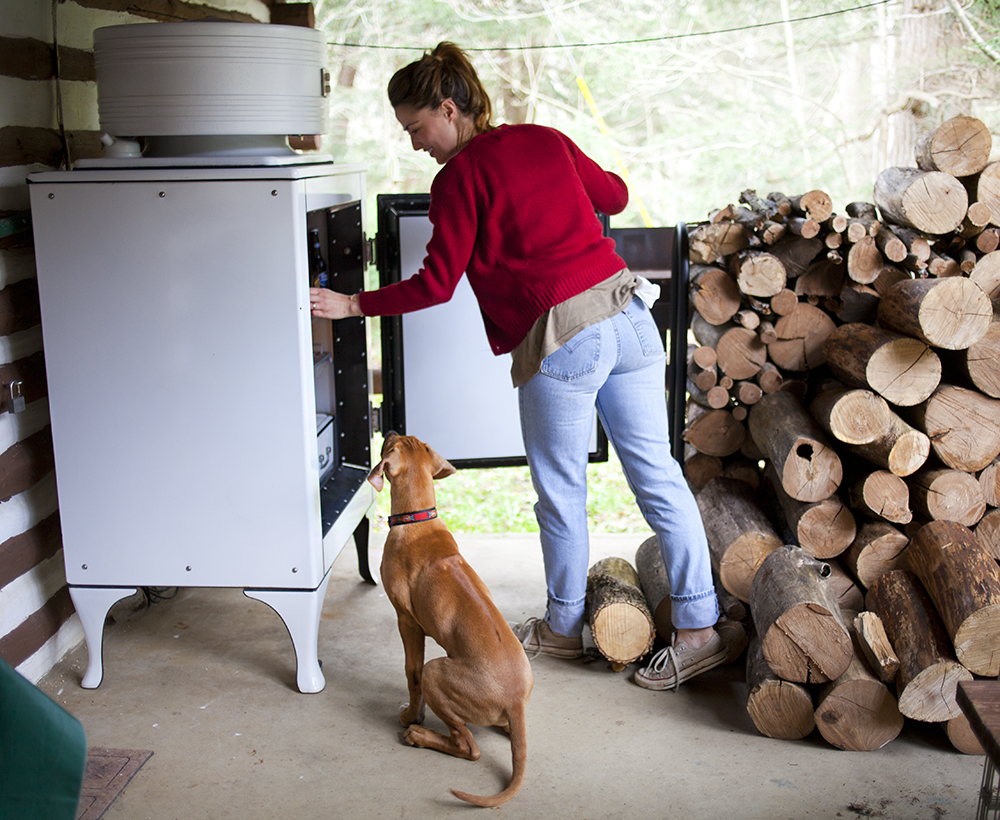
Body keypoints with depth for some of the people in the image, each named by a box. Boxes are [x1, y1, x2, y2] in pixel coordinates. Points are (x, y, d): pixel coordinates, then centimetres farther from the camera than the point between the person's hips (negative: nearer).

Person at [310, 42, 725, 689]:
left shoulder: (460, 176, -4)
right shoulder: (545, 139, 15)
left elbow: (435, 285, -4)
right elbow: (617, 196, 27)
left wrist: (352, 305, 5)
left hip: (563, 339, -7)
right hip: (629, 313, 7)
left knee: (561, 491, 10)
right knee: (658, 474, 9)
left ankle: (564, 627, 27)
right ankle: (701, 625, 13)